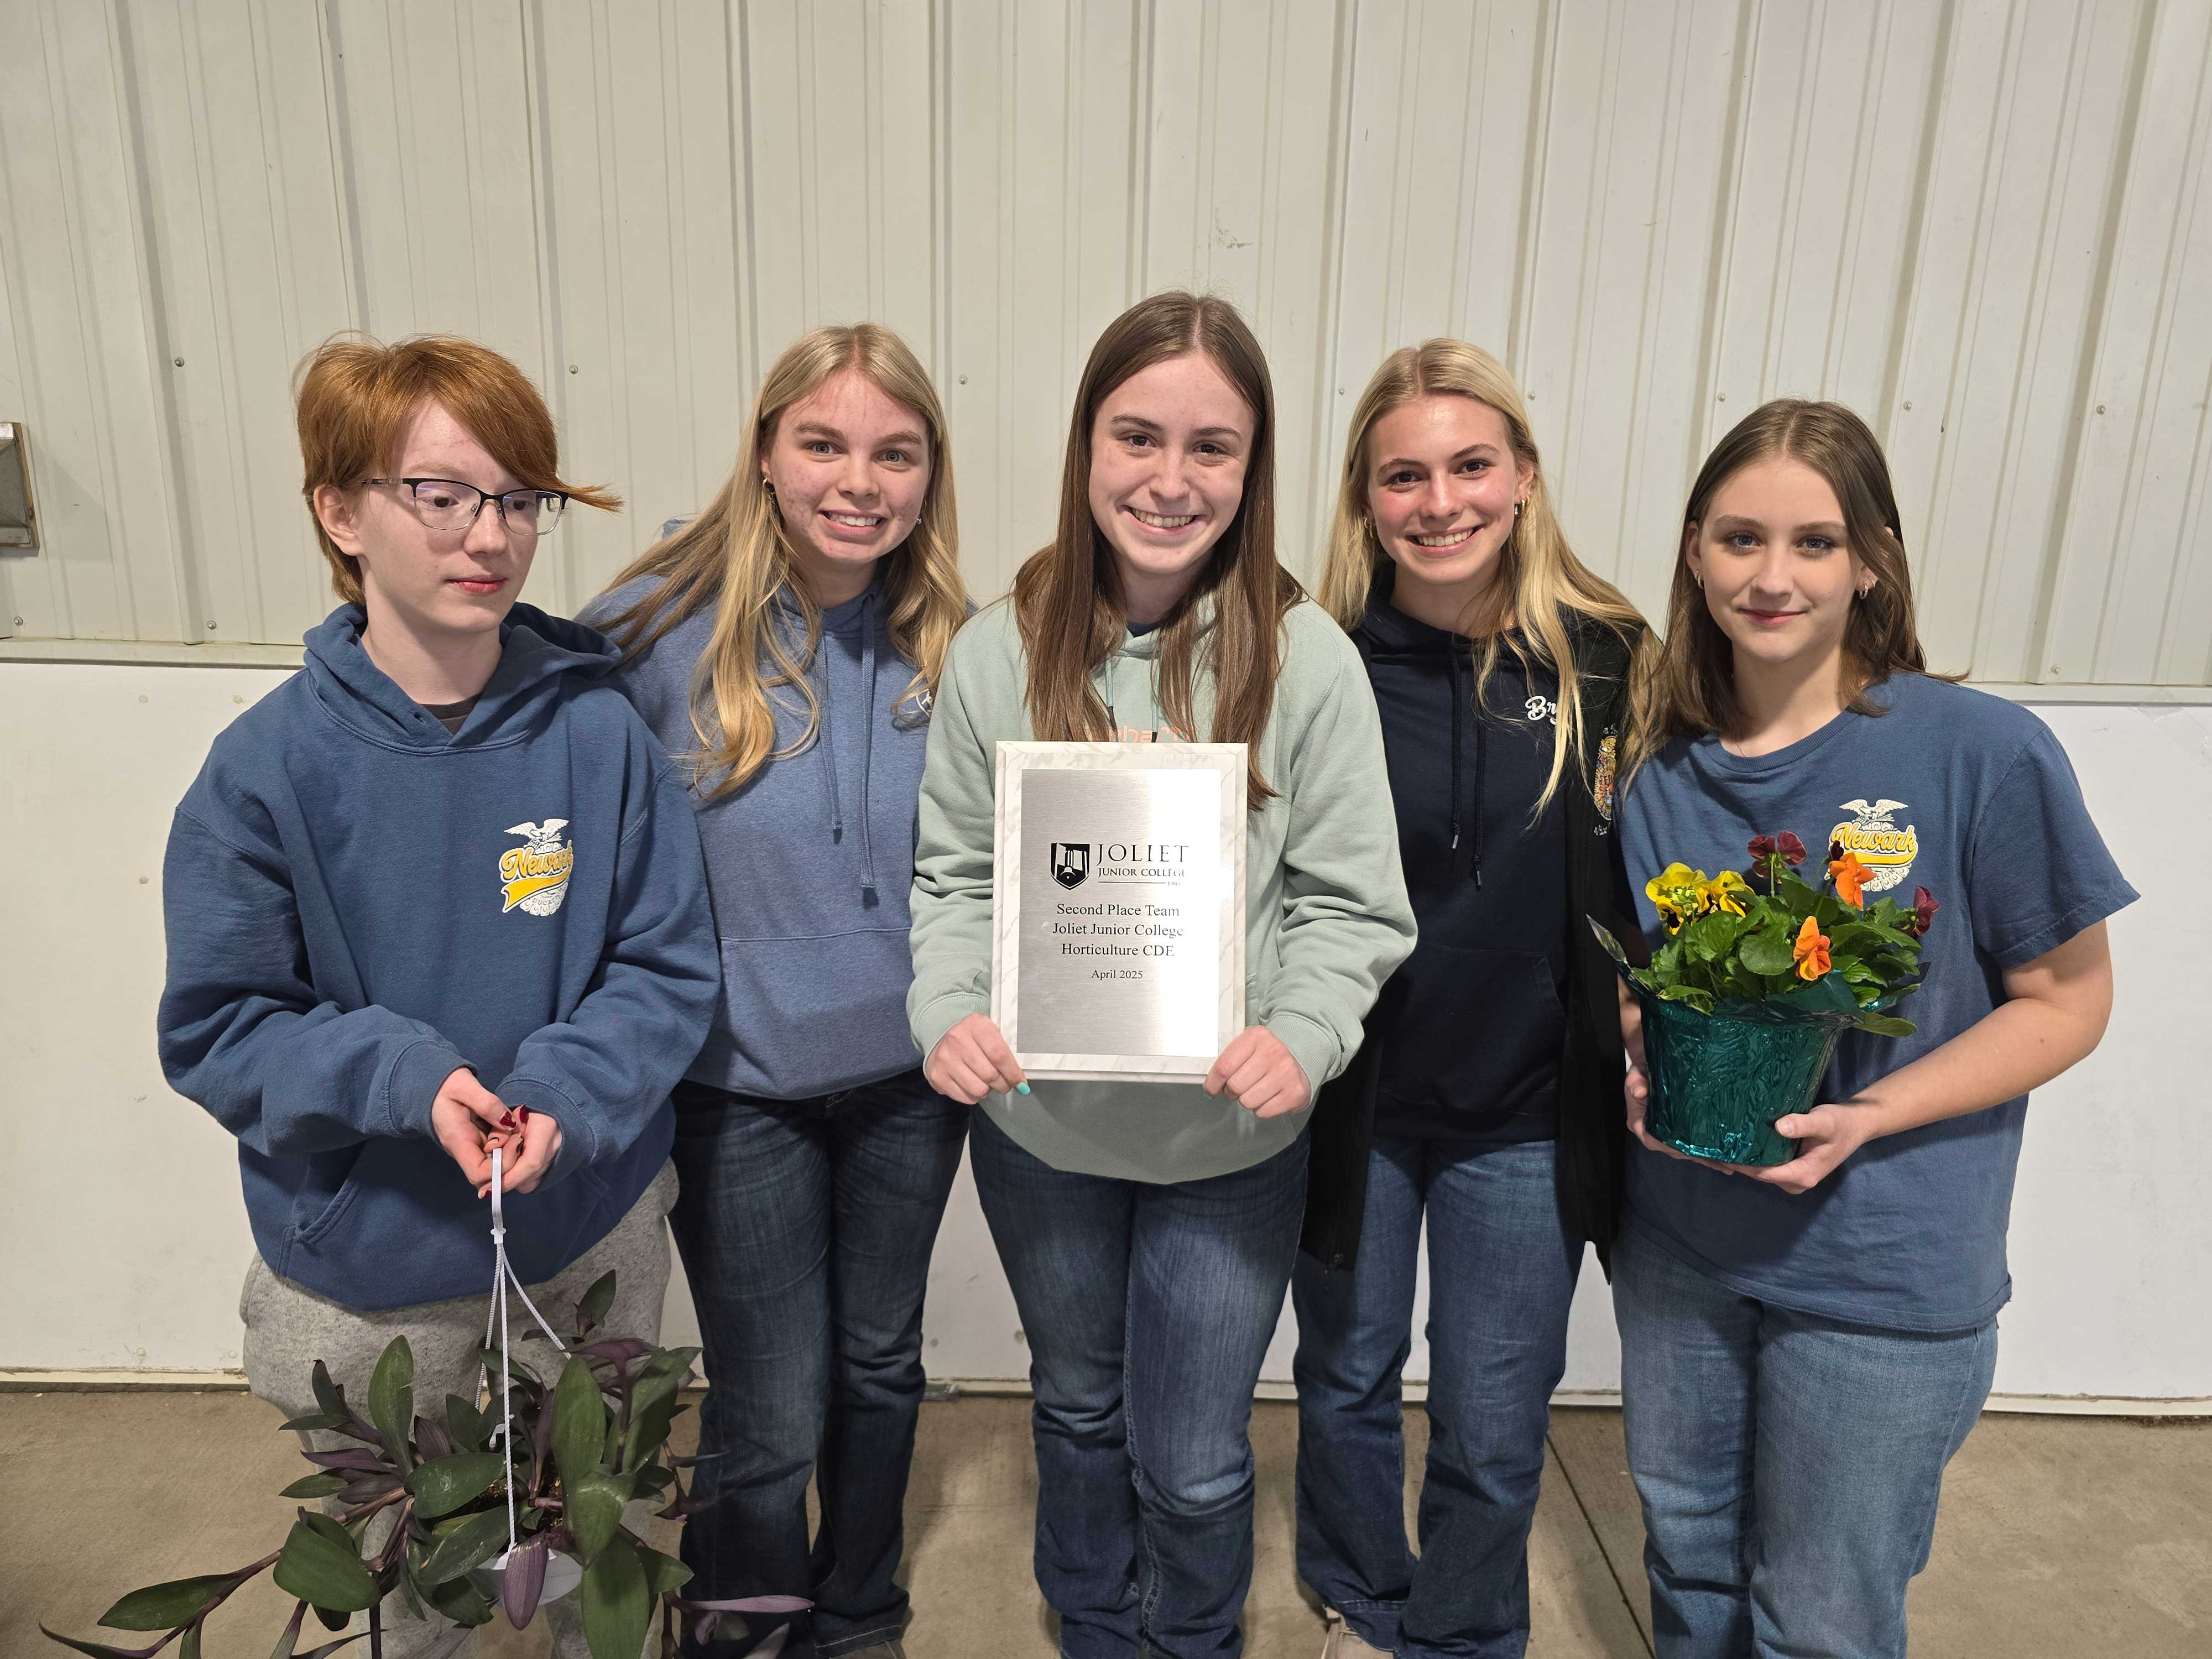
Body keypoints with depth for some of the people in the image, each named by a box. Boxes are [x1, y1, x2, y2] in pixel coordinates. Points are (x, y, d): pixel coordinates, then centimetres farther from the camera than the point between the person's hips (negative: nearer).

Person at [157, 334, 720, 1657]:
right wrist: (401, 1076, -26)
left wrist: (564, 1093, -24)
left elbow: (669, 968, -8)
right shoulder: (270, 766, -14)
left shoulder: (598, 735, -13)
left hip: (594, 1239, 1)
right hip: (368, 1269, 0)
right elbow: (216, 1028, -9)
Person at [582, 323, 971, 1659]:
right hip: (741, 1086, -3)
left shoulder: (953, 648, -4)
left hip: (911, 1074, 3)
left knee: (880, 1363, 21)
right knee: (770, 1420, 5)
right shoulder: (657, 631, -13)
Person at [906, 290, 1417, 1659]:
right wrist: (952, 1012, -18)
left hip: (1230, 1140, -2)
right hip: (1041, 1128, 2)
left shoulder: (1306, 660, -13)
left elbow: (1349, 903, -9)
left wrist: (1303, 1039, -25)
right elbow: (956, 874, -2)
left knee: (1193, 1463, 13)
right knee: (1079, 1406, 26)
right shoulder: (1000, 652, -8)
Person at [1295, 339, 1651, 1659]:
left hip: (1527, 1122, 0)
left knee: (1495, 1435, 14)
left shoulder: (1608, 661, -8)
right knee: (1349, 1380, 21)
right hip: (1352, 1104, 1)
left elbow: (1651, 894, 1)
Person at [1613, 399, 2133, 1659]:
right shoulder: (1660, 767, -2)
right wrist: (1641, 1074, -11)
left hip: (1882, 1279, -3)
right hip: (1678, 1248, 4)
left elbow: (2066, 1000, -8)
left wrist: (1868, 1117, -21)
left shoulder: (1985, 753, -15)